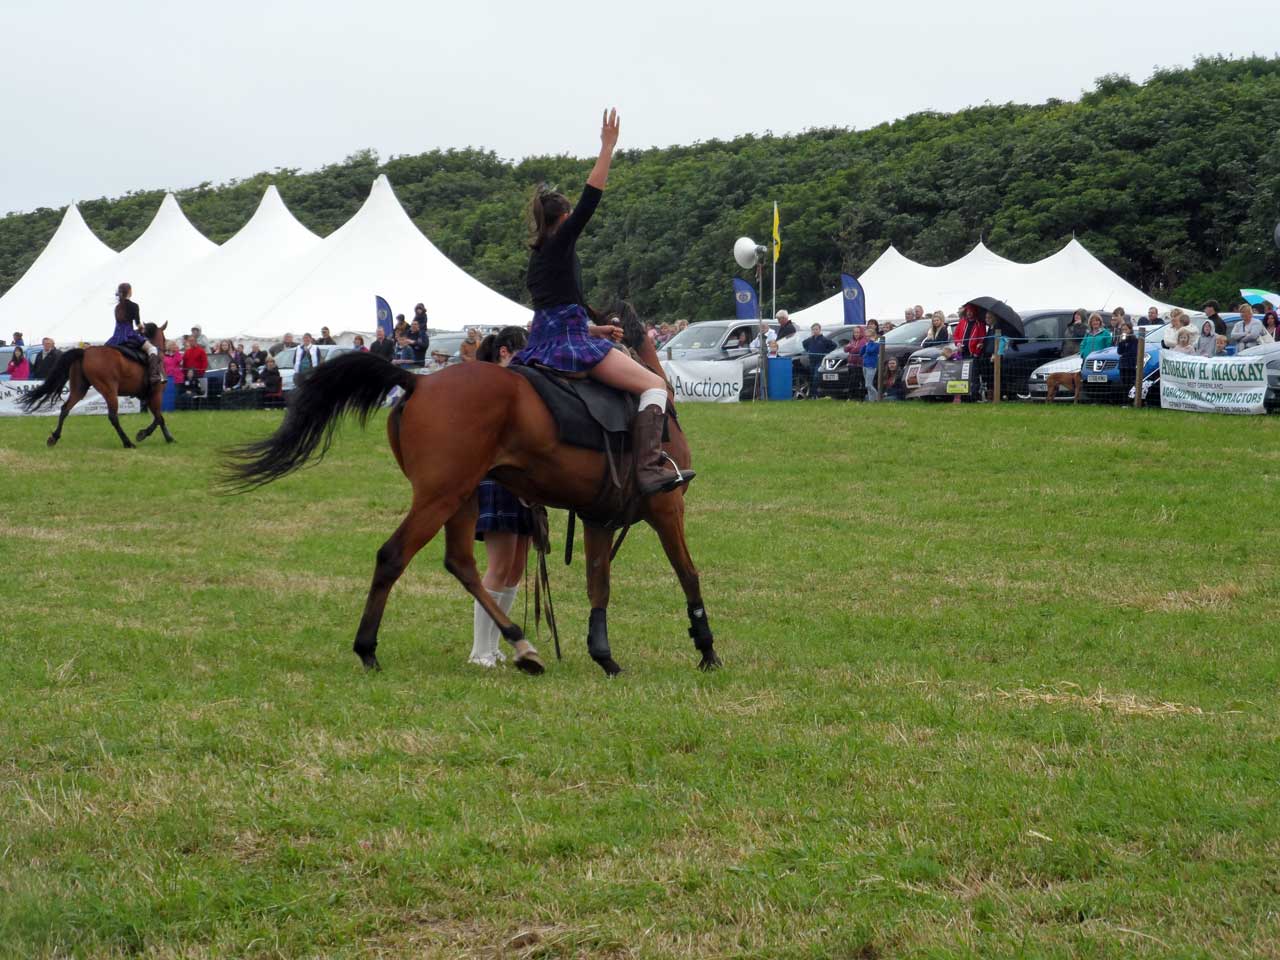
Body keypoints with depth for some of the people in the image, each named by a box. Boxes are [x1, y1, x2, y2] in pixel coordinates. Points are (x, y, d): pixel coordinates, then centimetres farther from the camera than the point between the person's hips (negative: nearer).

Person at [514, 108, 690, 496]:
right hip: (571, 345, -9)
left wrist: (595, 329, 28)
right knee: (654, 384, -11)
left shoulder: (536, 260, 20)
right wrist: (607, 147, -10)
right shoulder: (561, 243, -4)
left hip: (540, 345, 9)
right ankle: (649, 468, -26)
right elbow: (590, 199, -12)